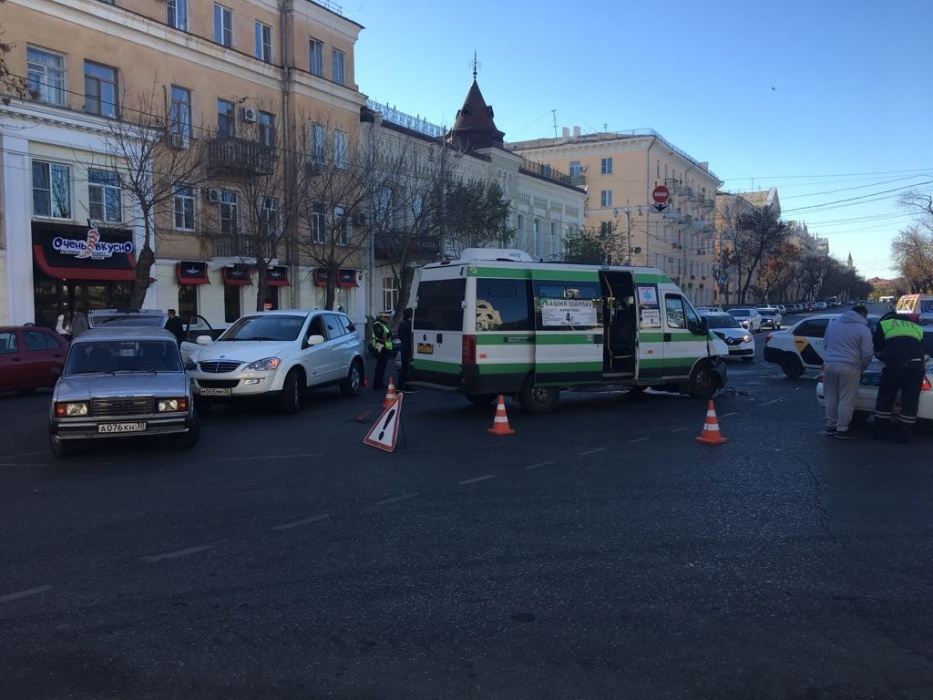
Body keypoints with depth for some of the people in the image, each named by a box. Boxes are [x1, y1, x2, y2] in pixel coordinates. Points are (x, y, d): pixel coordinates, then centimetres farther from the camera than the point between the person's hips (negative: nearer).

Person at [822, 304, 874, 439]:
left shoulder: (833, 323, 15)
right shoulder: (863, 329, -3)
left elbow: (825, 344, 22)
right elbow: (867, 353, -6)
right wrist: (862, 368, 9)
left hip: (830, 364, 5)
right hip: (849, 367, -5)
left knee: (831, 398, 14)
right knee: (846, 400, 3)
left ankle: (830, 426, 21)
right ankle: (842, 429, 6)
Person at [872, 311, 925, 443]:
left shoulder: (883, 324, 18)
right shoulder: (917, 327, 29)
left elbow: (877, 348, 17)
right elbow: (921, 349, 28)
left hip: (895, 364, -3)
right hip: (916, 365, 3)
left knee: (885, 398, 9)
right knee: (910, 401, 9)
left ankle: (880, 431, 12)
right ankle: (904, 433, 12)